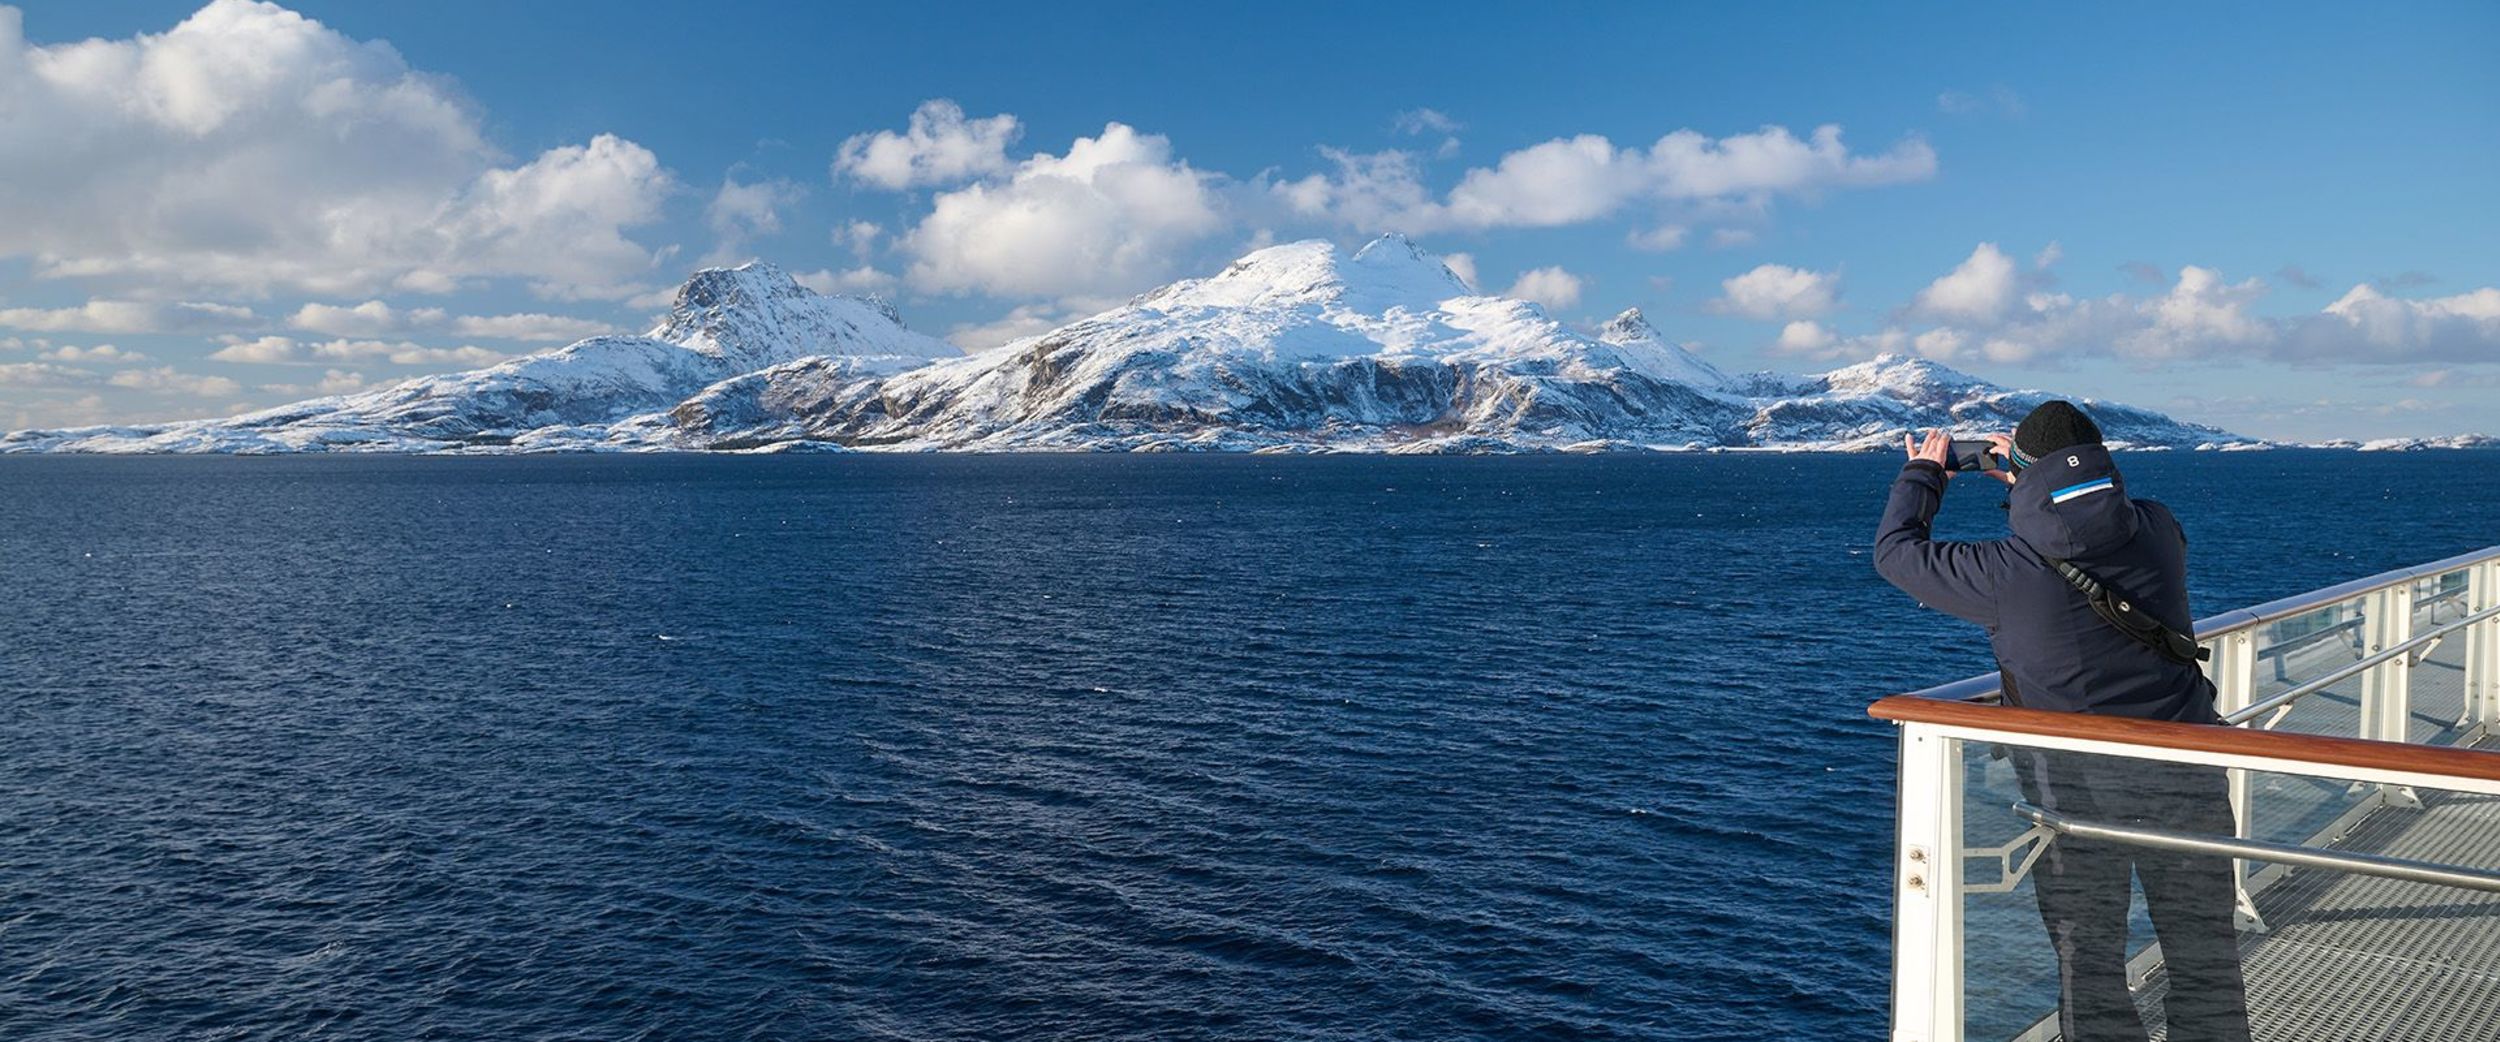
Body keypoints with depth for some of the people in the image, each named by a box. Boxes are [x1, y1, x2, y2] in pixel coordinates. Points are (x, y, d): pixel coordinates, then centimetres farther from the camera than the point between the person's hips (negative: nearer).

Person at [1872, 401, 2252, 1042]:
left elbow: (1894, 551, -1)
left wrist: (1922, 476, 14)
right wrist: (2028, 483, 25)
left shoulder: (2005, 572, -16)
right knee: (2205, 961, 16)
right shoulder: (2157, 529, -5)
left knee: (2088, 965, 11)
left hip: (2075, 790, -3)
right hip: (2186, 781, 3)